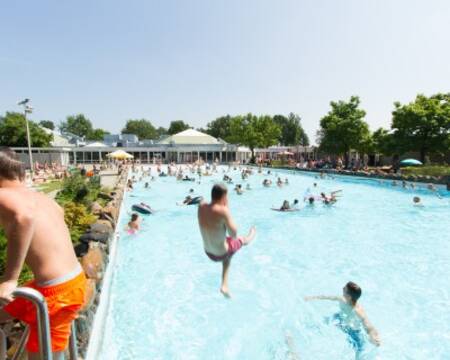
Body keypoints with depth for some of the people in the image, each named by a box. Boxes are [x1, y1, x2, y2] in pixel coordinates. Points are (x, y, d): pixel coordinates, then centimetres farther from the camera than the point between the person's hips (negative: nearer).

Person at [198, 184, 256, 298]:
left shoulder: (201, 206, -13)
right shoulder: (222, 210, -33)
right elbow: (234, 235, -23)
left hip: (208, 252, 5)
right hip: (221, 253, -5)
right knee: (241, 240, 23)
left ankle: (224, 285, 36)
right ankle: (249, 238, 59)